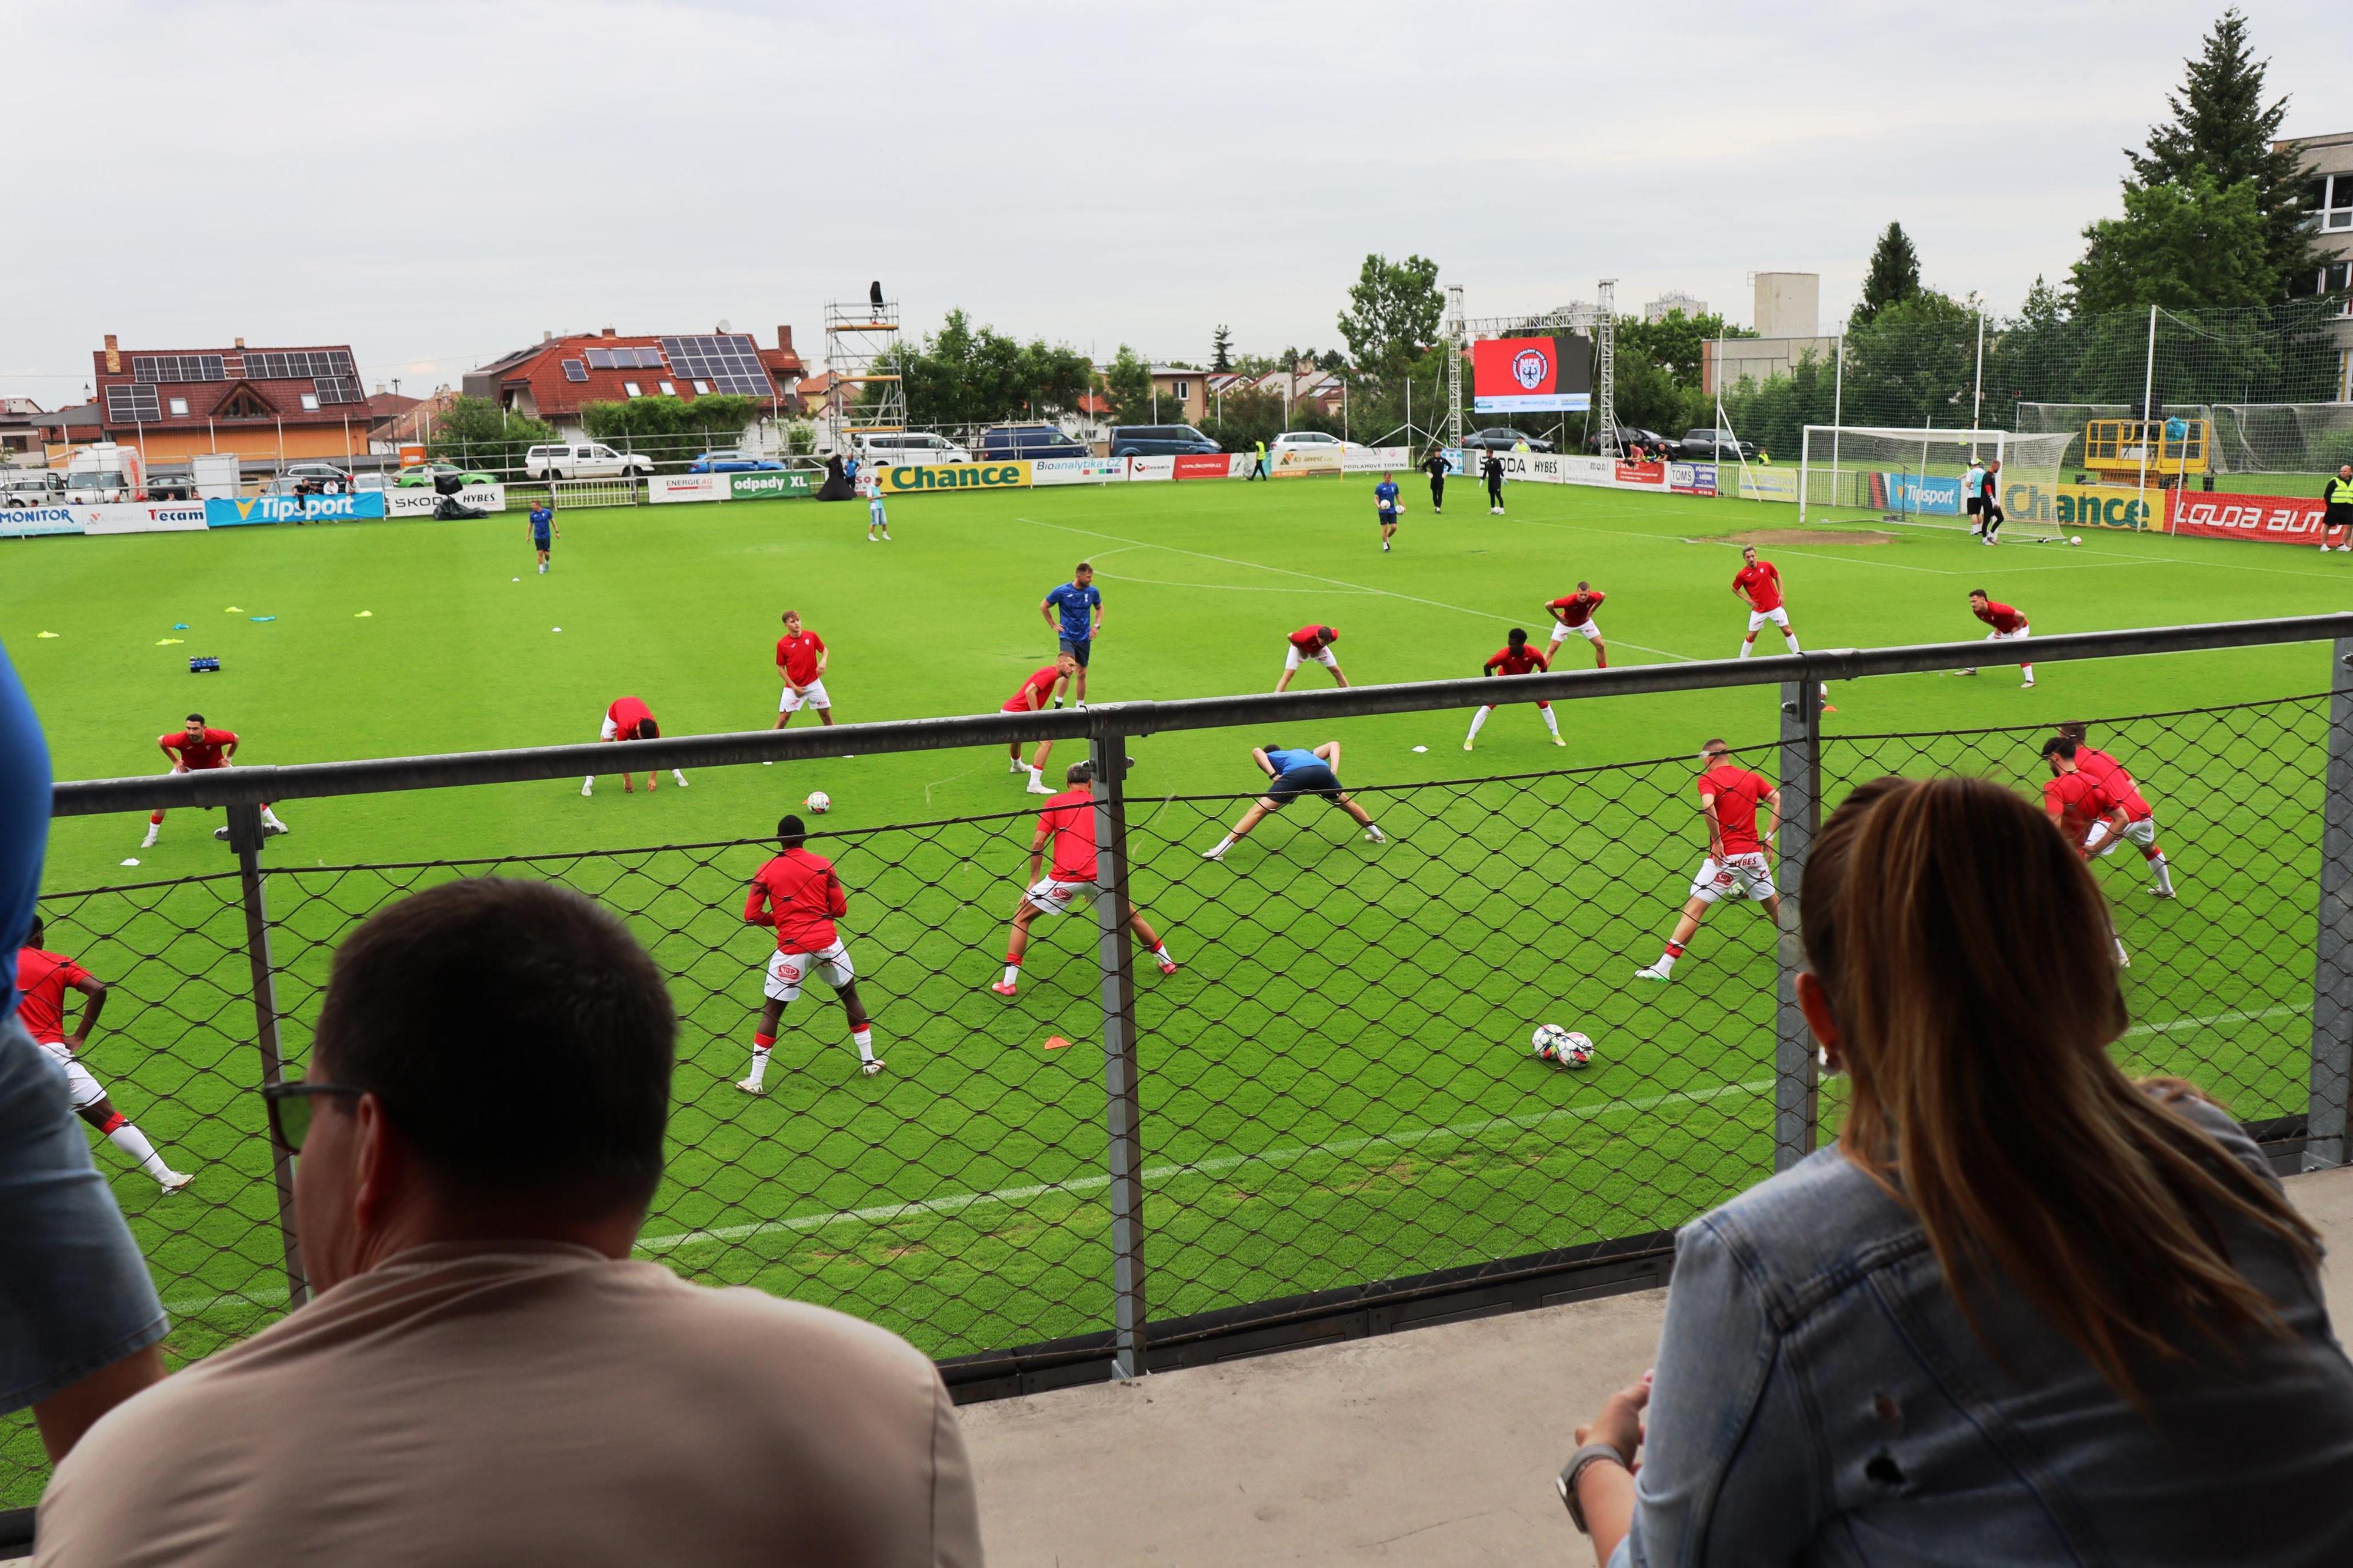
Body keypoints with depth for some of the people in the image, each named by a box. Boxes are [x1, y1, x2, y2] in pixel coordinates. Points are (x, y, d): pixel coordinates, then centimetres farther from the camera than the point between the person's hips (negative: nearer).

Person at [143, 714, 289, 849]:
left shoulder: (216, 737, -35)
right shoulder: (180, 739, -35)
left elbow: (235, 738, -12)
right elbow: (160, 740, -11)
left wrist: (227, 759, -8)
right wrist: (175, 761, -9)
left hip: (216, 766, 0)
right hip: (188, 769, 0)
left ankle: (275, 823, 7)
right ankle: (151, 837, 4)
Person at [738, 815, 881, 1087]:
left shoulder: (766, 872, 0)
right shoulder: (823, 865, 2)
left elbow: (751, 916, -3)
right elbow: (840, 909, 3)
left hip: (791, 949, -1)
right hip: (827, 943, 1)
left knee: (771, 1010, 9)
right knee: (850, 995, 21)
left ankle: (755, 1081, 5)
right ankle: (869, 1061, 27)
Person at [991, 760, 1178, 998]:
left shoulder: (1054, 803, 10)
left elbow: (1038, 842, 0)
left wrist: (1033, 880, 7)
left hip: (1065, 876, -2)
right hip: (1099, 876, 3)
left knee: (1021, 917, 13)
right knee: (1133, 916, 26)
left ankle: (1009, 982, 4)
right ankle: (1167, 962, 38)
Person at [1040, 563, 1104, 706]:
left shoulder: (1093, 591, -1)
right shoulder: (1061, 591, -11)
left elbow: (1099, 608, 20)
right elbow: (1043, 606, 3)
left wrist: (1097, 625, 6)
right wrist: (1053, 625, 2)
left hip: (1084, 638, 4)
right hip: (1067, 636, -4)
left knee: (1082, 674, 8)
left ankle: (1080, 706, 20)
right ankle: (1058, 702, -8)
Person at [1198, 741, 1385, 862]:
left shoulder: (1269, 757, 34)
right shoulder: (1305, 753, 46)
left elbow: (1257, 751, 10)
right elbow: (1334, 744, 35)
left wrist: (1273, 775, 3)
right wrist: (1334, 771, 23)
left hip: (1296, 774, -4)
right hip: (1322, 770, 4)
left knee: (1258, 811, -1)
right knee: (1346, 803, 31)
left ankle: (1219, 851, -8)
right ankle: (1377, 835, 47)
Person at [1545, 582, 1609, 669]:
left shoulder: (1593, 597, -31)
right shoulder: (1569, 601, -42)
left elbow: (1603, 595, -5)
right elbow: (1548, 605, -32)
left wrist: (1591, 611, -5)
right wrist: (1558, 618, -21)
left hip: (1585, 622, 3)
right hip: (1566, 623, -3)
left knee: (1600, 646, 0)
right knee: (1552, 649, -7)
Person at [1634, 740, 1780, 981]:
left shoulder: (1708, 779, -5)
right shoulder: (1752, 777, 11)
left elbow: (1708, 805, -24)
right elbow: (1779, 801, 3)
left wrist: (1717, 840, -15)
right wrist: (1768, 837, 3)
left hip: (1725, 855, -5)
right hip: (1754, 853, 5)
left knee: (1695, 907, -5)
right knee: (1773, 903, 24)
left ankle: (1664, 966, -10)